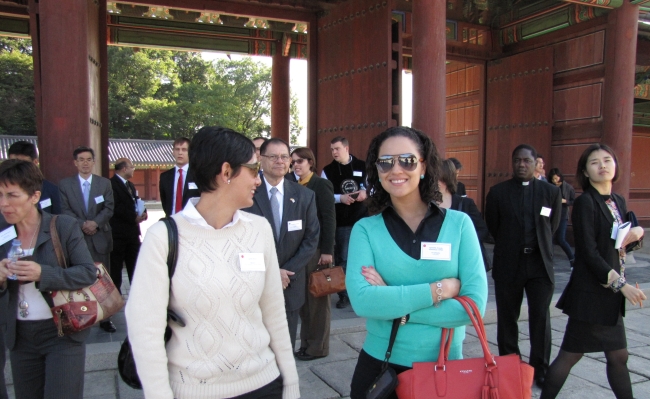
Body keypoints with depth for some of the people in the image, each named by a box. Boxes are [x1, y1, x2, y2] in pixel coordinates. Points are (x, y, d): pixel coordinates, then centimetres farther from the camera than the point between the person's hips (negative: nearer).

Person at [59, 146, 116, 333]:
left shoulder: (105, 183, 8)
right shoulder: (65, 184, 6)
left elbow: (109, 207, 2)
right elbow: (65, 210, -2)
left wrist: (95, 222, -14)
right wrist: (82, 224, -15)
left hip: (100, 238, 1)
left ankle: (105, 318, 11)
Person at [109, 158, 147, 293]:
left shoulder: (130, 185, 19)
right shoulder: (111, 184, -11)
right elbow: (115, 207, -19)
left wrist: (142, 212, -1)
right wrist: (134, 218, -16)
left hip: (132, 232, 8)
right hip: (117, 233, -8)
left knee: (135, 267, 11)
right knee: (115, 268, 2)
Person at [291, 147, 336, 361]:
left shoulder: (321, 184, -6)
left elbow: (329, 219, -11)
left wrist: (327, 250, -16)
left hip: (316, 249, -5)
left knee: (318, 299, 5)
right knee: (303, 299, 10)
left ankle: (319, 346, 16)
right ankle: (306, 343, 21)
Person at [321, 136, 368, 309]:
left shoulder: (363, 166, 4)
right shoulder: (327, 171, 1)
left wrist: (365, 192, -12)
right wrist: (340, 198, -21)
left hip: (363, 218, 1)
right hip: (341, 221, -1)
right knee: (342, 258, 6)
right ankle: (344, 294, 17)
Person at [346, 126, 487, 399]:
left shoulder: (459, 224, -6)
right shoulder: (365, 229, -6)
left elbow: (474, 304, -13)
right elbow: (362, 301, -19)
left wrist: (391, 301, -17)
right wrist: (439, 290, -19)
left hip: (444, 365, 0)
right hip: (380, 364, 0)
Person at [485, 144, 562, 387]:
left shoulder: (551, 192, 3)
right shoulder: (498, 192, -1)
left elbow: (552, 226, 9)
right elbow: (493, 226, 6)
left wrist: (537, 247, 10)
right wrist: (509, 247, 9)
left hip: (540, 263, 1)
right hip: (508, 264, 0)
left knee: (541, 318, 2)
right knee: (507, 318, 9)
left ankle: (540, 369, 16)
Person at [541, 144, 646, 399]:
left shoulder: (618, 202, 12)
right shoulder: (585, 202, -12)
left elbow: (615, 244, 19)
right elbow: (588, 252, -17)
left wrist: (634, 235, -2)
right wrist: (621, 284, -19)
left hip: (612, 292, 8)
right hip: (591, 291, -7)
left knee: (618, 355, 13)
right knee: (571, 354, -1)